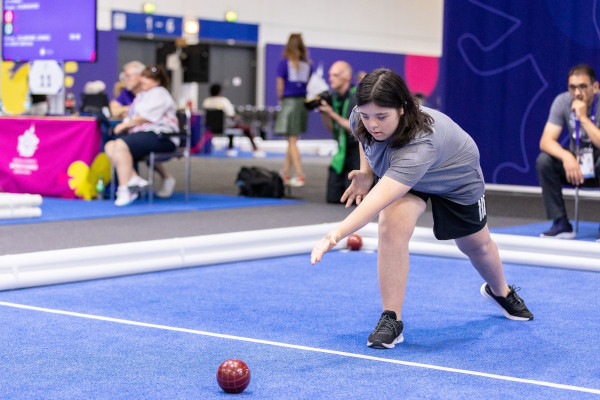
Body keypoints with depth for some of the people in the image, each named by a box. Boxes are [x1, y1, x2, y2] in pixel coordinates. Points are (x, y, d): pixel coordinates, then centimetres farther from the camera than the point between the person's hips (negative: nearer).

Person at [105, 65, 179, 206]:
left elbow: (147, 117, -11)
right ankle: (135, 179, -25)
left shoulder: (159, 94, 1)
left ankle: (125, 189, -33)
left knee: (121, 145, -30)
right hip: (142, 133, 9)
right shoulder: (141, 95, 29)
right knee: (110, 147, -13)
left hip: (159, 135, -9)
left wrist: (126, 124, -5)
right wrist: (124, 125, 1)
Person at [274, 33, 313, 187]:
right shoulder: (308, 64, 7)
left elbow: (280, 84, -5)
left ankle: (300, 176, -9)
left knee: (292, 140, -3)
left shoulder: (284, 62, -5)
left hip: (289, 101, -5)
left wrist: (280, 99, 9)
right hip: (304, 101, 5)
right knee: (292, 140, 14)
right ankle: (285, 173, 20)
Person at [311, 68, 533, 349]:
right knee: (392, 225, -29)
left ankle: (500, 292, 55)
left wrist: (337, 234, -75)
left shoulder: (420, 143, -51)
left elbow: (379, 199, -64)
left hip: (456, 177, -3)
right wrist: (366, 172, -17)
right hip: (397, 173, 3)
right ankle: (391, 319, -19)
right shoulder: (360, 119, -31)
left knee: (476, 245, 19)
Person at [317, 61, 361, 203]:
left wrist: (332, 114, -23)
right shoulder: (334, 96, 6)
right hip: (343, 152, 7)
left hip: (359, 150, -7)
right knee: (333, 198, 2)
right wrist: (323, 112, -8)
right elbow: (332, 128, 9)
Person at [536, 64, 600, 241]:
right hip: (575, 160, 4)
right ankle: (561, 224, -18)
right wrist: (567, 157, -35)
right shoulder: (563, 101, -10)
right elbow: (546, 141, -17)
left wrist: (583, 117, -32)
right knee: (544, 160, -23)